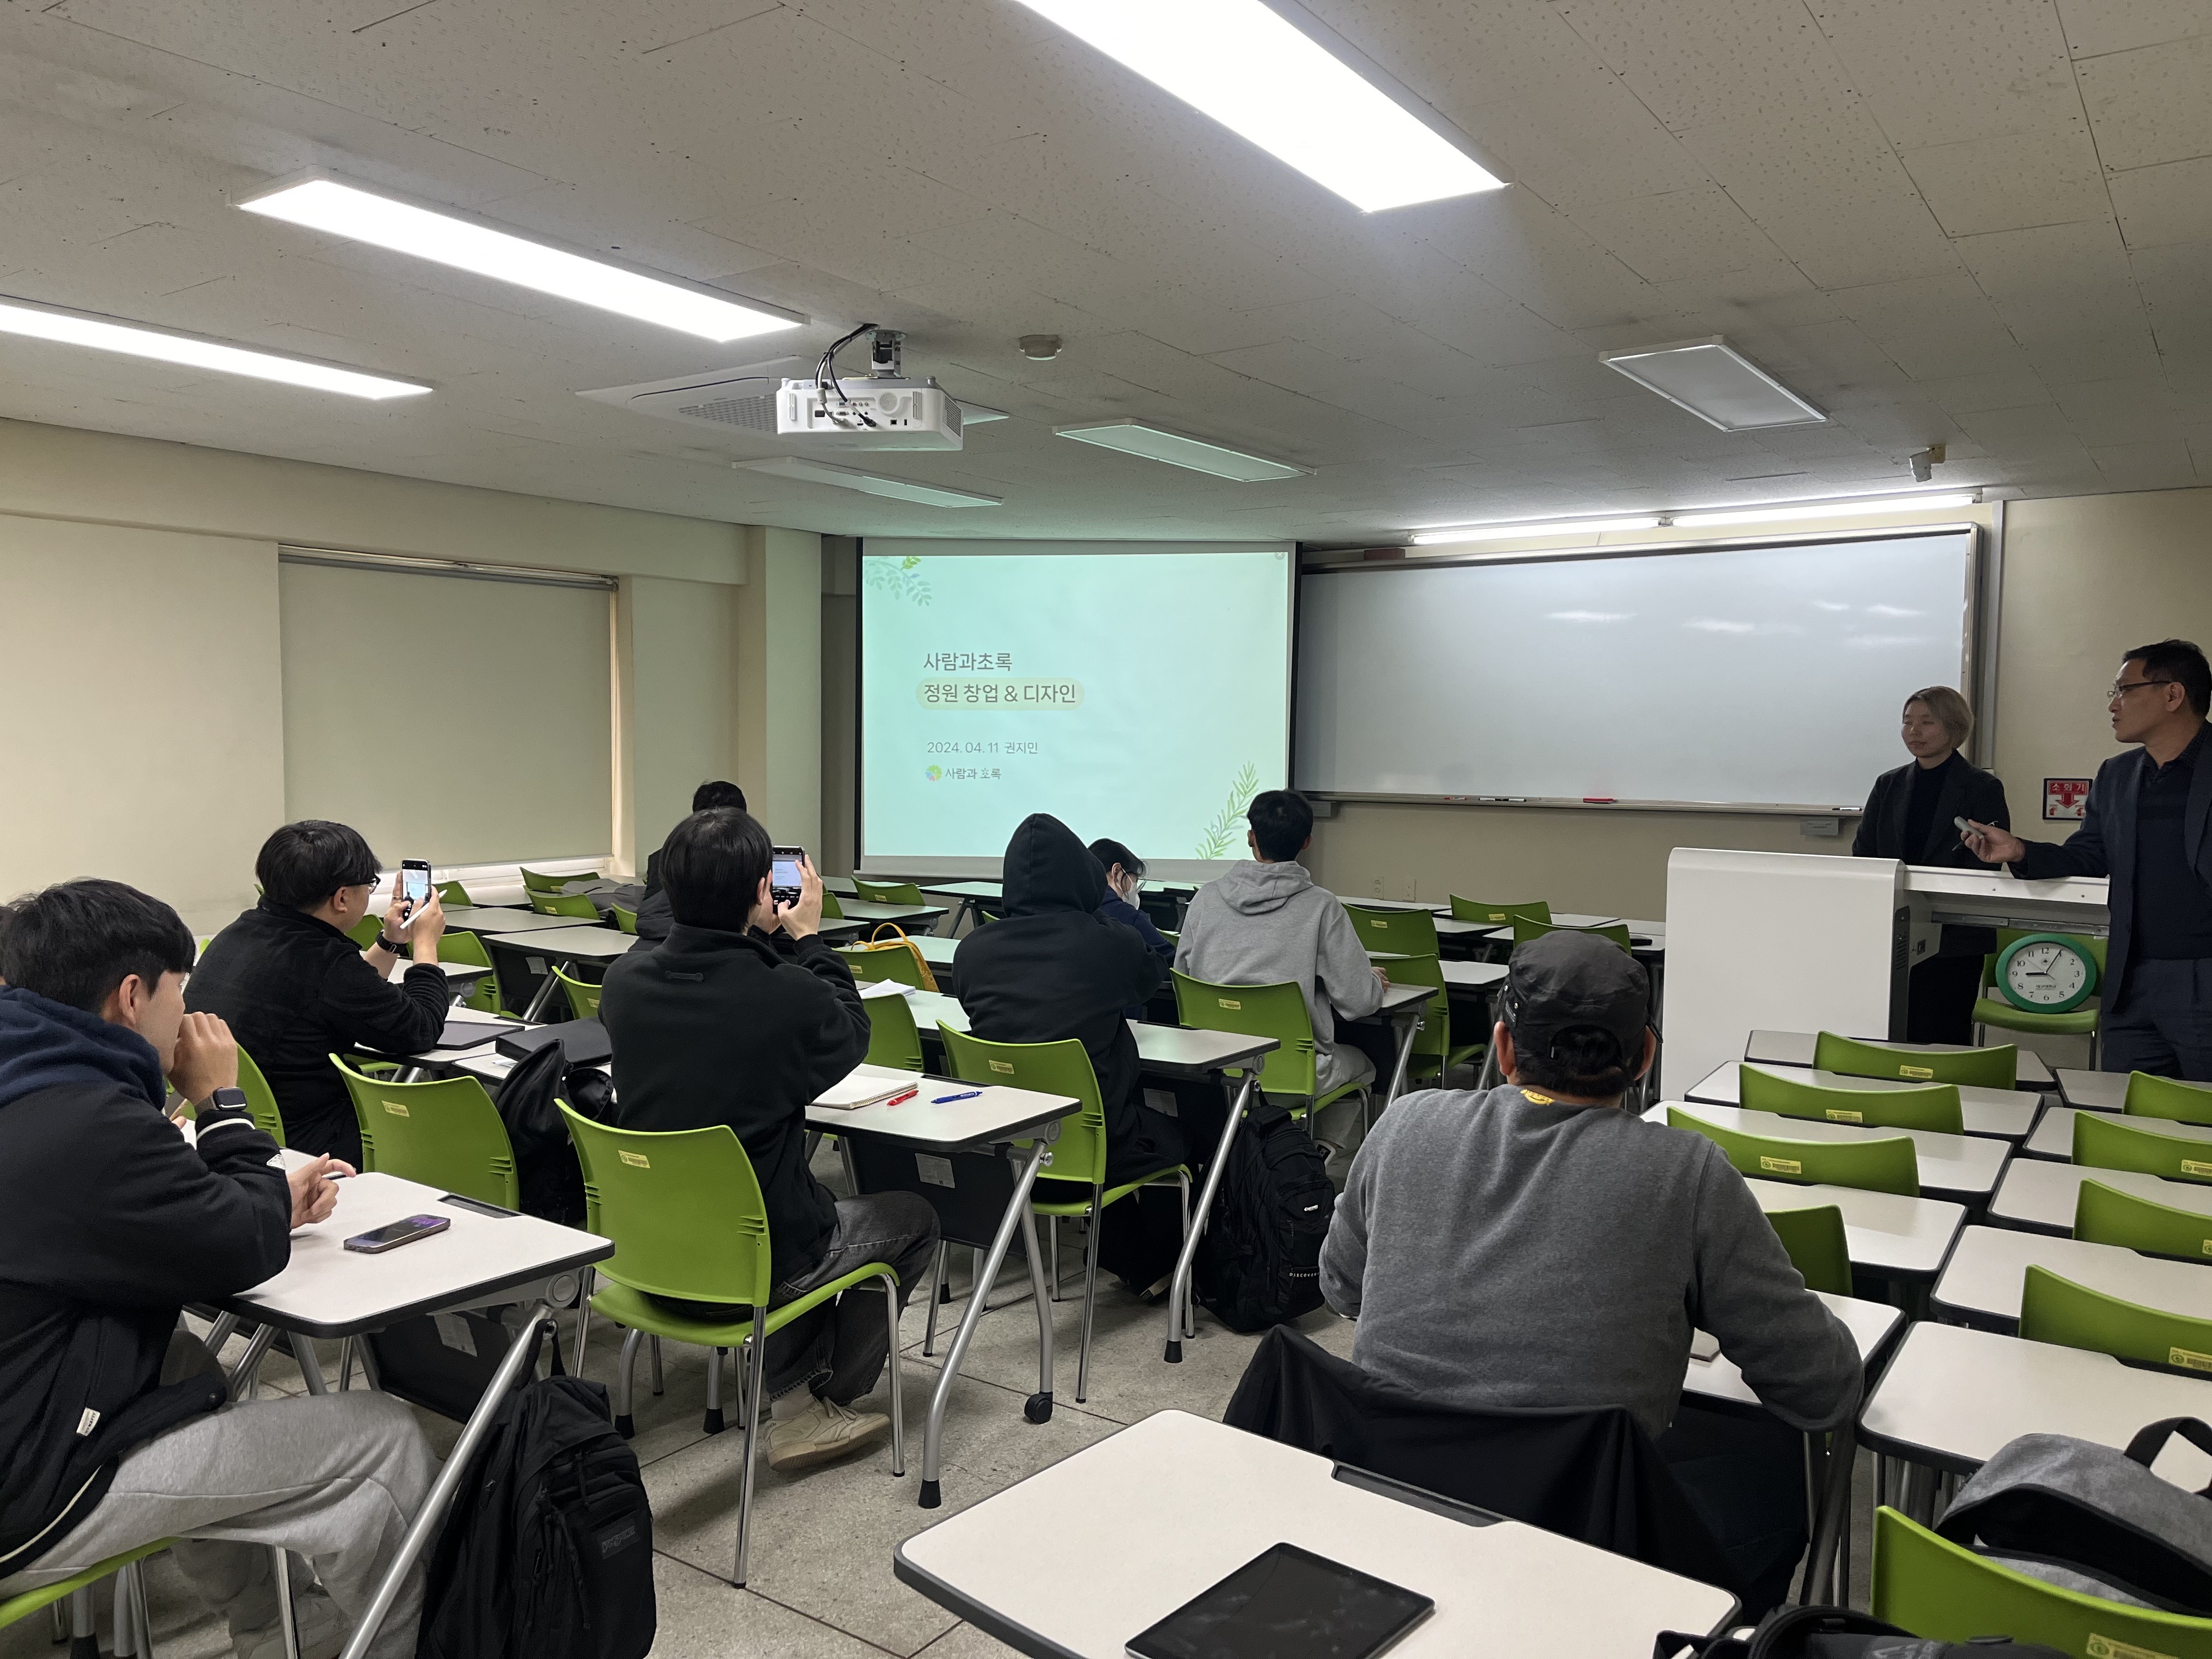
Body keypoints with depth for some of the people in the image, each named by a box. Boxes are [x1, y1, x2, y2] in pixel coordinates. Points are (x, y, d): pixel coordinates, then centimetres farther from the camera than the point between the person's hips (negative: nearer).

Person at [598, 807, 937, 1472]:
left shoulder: (625, 980, -11)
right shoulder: (789, 995, -27)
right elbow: (852, 1038, -2)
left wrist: (761, 938, 11)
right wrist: (808, 938, 6)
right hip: (756, 1262, -6)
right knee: (913, 1219, 19)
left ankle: (788, 1387, 30)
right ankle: (812, 1405, 19)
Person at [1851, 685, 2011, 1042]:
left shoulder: (1982, 788, -1)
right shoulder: (1889, 785, 13)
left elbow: (1985, 867, -8)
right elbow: (1862, 853, 11)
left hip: (1953, 939, -4)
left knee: (1940, 1040, -2)